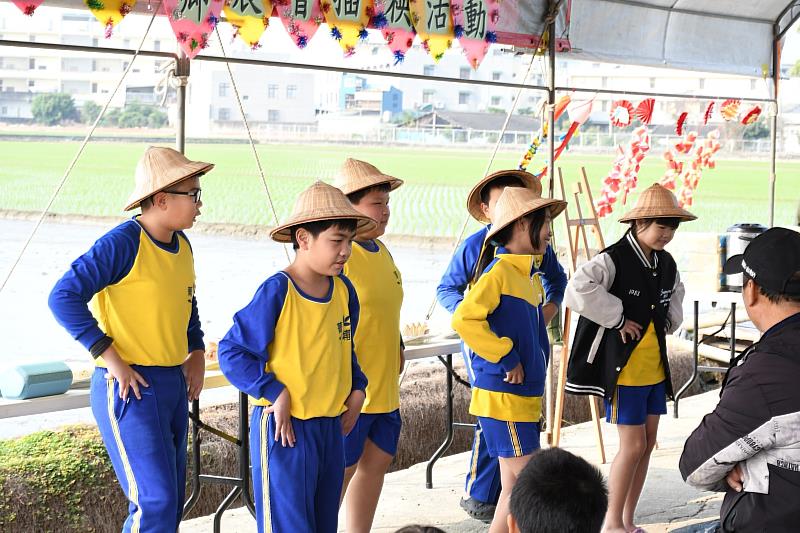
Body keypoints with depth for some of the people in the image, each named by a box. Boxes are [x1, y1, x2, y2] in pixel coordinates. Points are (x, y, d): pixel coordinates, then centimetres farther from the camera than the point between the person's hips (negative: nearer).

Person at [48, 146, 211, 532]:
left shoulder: (182, 245, 9)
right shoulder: (123, 243, -16)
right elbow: (64, 297, -21)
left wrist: (196, 352, 11)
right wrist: (111, 359, -22)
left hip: (173, 383, 9)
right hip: (128, 387, -8)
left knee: (171, 498, 14)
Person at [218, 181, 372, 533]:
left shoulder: (343, 290, 5)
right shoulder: (277, 292, -16)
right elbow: (231, 352, -14)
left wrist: (356, 390, 6)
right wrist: (276, 395, -19)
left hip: (331, 426, 7)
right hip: (285, 428, -7)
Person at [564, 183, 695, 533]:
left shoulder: (666, 264, 7)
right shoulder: (613, 260, -18)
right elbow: (576, 291, -33)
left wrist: (668, 322, 12)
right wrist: (617, 319, -24)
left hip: (655, 368, 8)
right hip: (624, 368, -8)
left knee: (647, 444, 11)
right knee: (633, 446, -4)